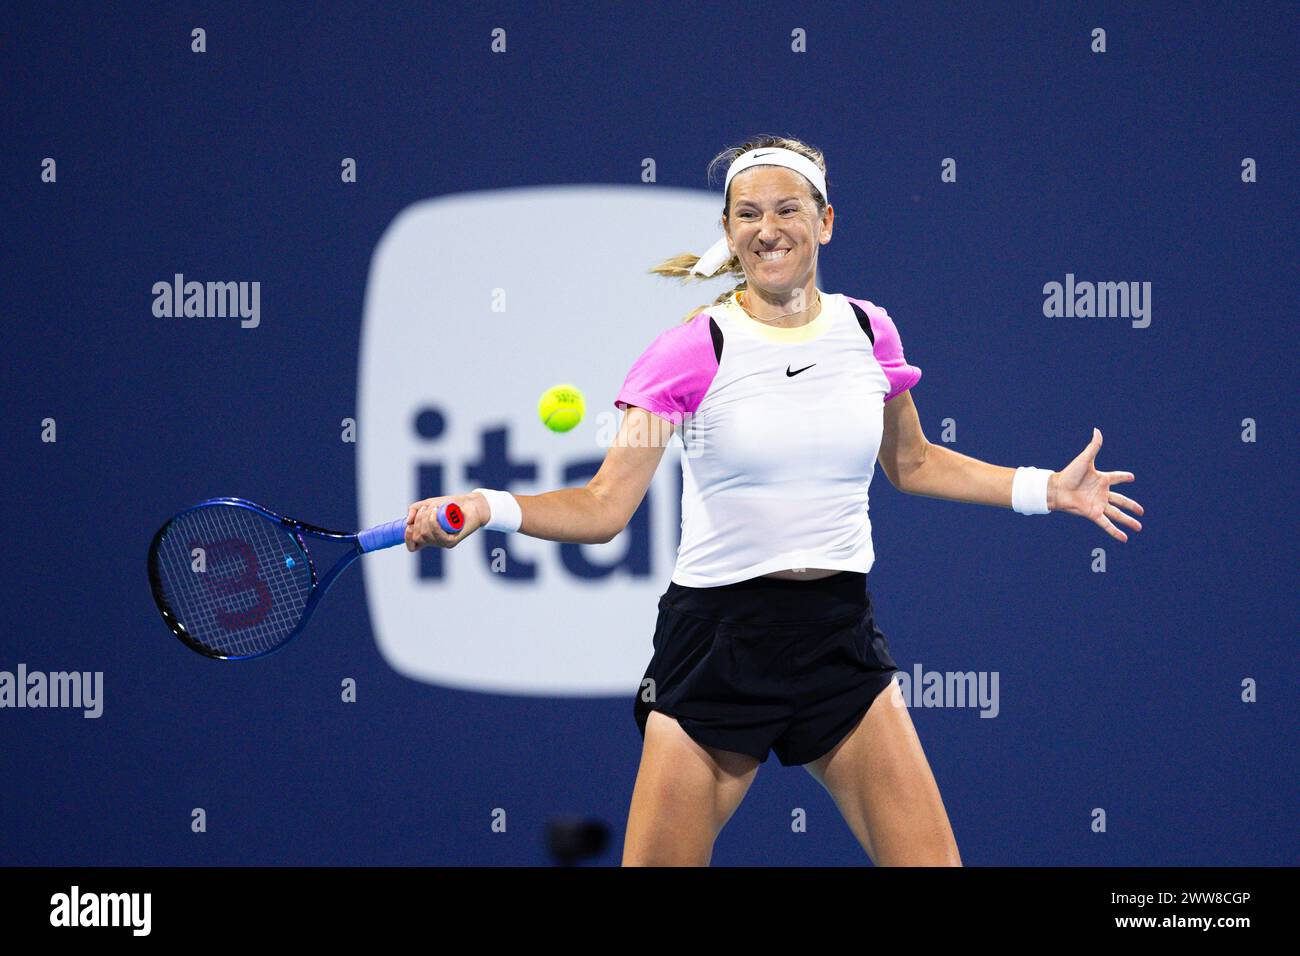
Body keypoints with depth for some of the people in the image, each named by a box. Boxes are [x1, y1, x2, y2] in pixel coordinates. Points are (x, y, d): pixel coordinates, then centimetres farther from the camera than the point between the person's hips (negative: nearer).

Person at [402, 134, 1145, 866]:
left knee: (930, 859, -5)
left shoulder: (868, 331, 4)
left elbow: (912, 463, 22)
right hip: (717, 637, -3)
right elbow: (603, 507, -10)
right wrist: (484, 508, -26)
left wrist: (1048, 489, 16)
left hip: (843, 638, 3)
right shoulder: (692, 350, -7)